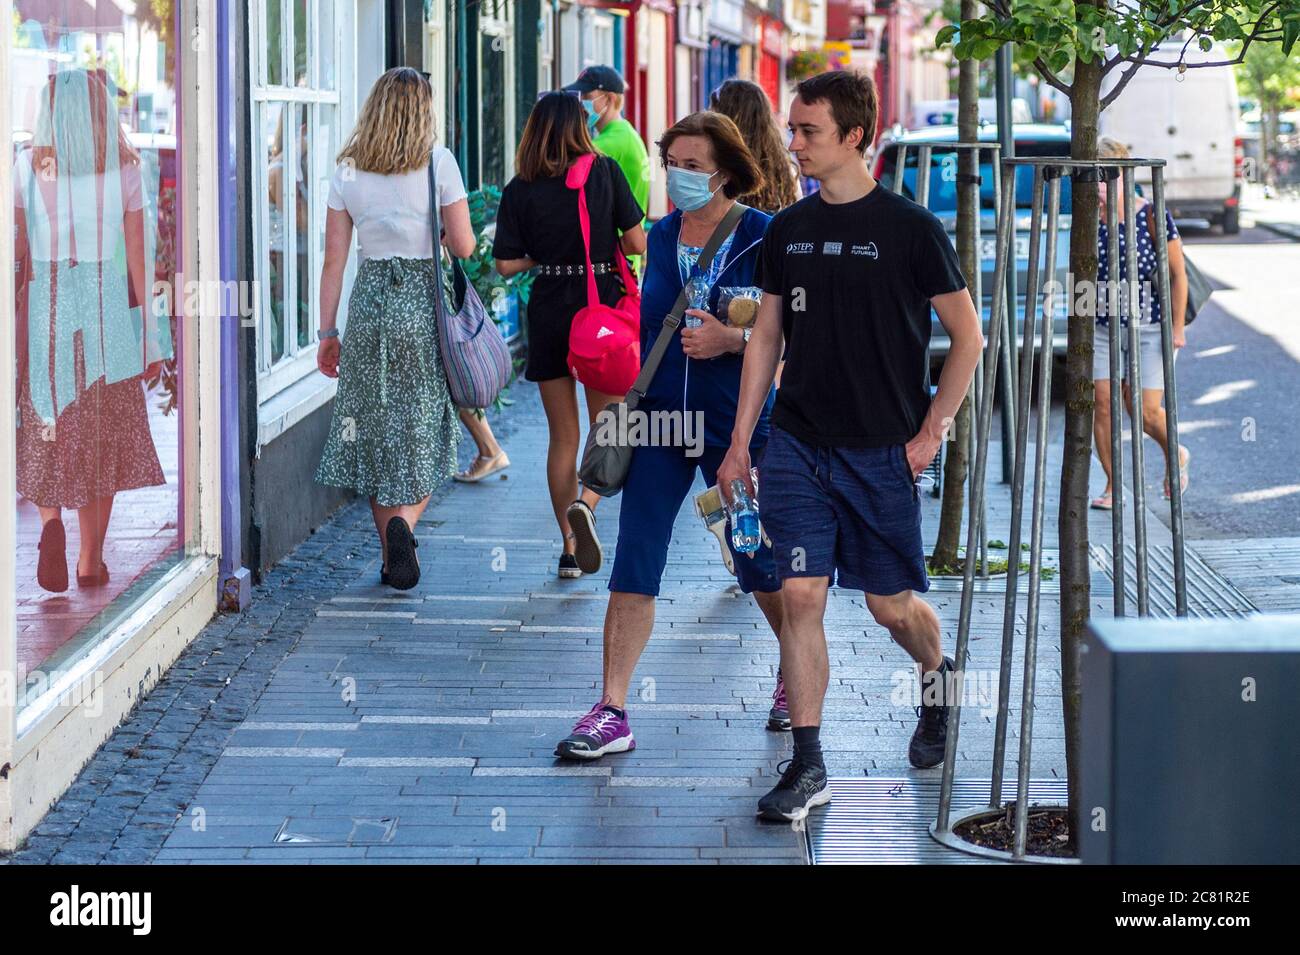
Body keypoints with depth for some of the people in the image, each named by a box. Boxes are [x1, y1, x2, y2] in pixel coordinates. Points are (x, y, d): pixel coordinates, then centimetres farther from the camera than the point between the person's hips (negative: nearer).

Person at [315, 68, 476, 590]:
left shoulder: (348, 170, 2)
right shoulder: (438, 162, -5)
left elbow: (334, 259, 3)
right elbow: (463, 247, -5)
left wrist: (327, 333, 8)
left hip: (369, 301, 2)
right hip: (423, 300, -2)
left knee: (375, 433, 12)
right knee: (423, 430, 6)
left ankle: (390, 556, 17)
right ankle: (403, 523, -18)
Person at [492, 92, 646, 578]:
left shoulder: (520, 190, -2)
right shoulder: (605, 171, -5)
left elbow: (507, 263, -4)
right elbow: (636, 242, -6)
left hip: (549, 314, 1)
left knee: (563, 436, 10)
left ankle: (570, 549, 11)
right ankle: (586, 505, -20)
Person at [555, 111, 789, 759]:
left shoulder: (763, 237, -8)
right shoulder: (660, 237, 6)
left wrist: (731, 340, -23)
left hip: (737, 426, -3)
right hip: (659, 421, 3)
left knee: (758, 564, 10)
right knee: (633, 565, -5)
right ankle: (612, 712, -4)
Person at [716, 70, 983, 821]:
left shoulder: (910, 228, -7)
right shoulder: (788, 231, 7)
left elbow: (968, 336, -2)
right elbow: (767, 338, 13)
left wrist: (930, 431, -7)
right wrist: (740, 441, 9)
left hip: (882, 451, -3)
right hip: (796, 448, 3)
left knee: (892, 604, 6)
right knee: (800, 597, -5)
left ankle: (936, 675, 40)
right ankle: (808, 767, 0)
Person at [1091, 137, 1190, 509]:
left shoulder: (1152, 216, -10)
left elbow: (1177, 274, -6)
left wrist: (1177, 328, -7)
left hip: (1149, 327, -4)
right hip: (1103, 325, 4)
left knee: (1144, 410, -6)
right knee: (1102, 403, -5)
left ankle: (1175, 455, 26)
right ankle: (1112, 486, 8)